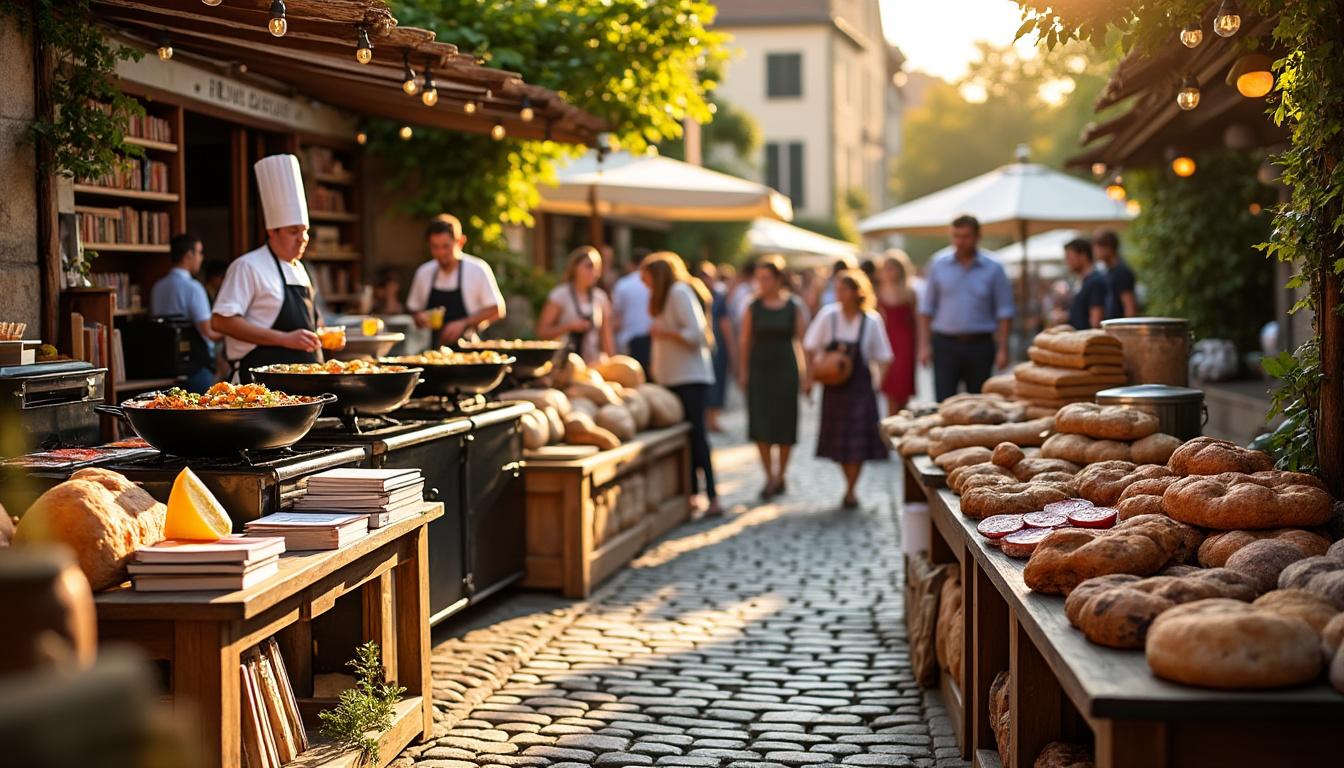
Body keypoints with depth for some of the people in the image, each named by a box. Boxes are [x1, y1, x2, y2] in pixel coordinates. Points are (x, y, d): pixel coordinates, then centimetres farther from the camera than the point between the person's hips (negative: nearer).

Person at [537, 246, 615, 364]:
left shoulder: (601, 298, 9)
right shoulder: (561, 295, -1)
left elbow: (606, 337, 12)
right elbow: (542, 331, -3)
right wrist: (570, 326, -15)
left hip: (594, 364, 3)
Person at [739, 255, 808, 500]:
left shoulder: (794, 306, 0)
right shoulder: (754, 307, 3)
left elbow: (802, 341, 0)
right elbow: (745, 341, 5)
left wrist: (804, 374, -3)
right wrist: (743, 371, 0)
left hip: (786, 369, -1)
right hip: (759, 369, 1)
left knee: (785, 424, 3)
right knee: (760, 425, -4)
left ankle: (780, 476, 17)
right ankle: (769, 477, 5)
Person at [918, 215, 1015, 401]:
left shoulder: (993, 268, 1)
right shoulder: (938, 263, 4)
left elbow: (1004, 312, 2)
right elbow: (927, 307, 7)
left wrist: (1003, 349, -5)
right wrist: (924, 344, 0)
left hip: (980, 345, 0)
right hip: (945, 343, 0)